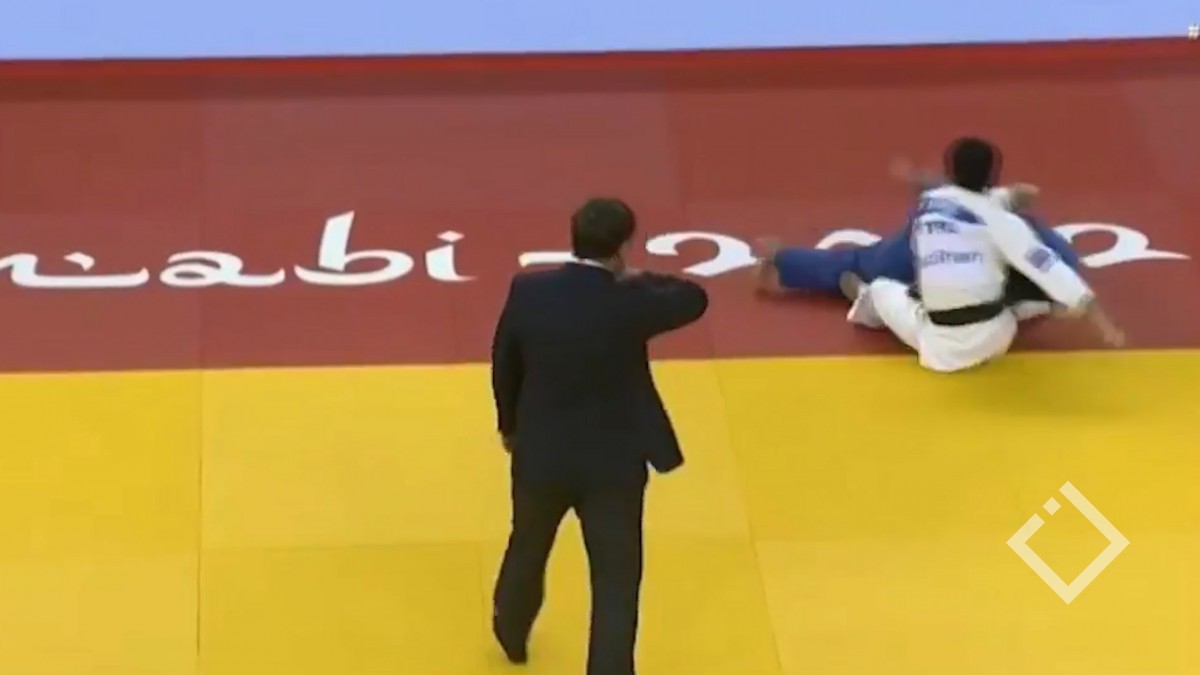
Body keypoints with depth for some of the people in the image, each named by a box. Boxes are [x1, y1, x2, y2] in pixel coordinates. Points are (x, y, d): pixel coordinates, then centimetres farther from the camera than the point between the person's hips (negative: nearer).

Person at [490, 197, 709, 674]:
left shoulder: (528, 291, -13)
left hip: (541, 452, 4)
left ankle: (511, 634, 55)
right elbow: (695, 299, -4)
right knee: (617, 578, 6)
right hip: (614, 461, -4)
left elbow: (504, 365, 1)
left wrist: (510, 425, 19)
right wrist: (635, 279, 10)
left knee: (528, 546, 29)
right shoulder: (629, 304, -22)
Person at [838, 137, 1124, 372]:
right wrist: (1103, 322, -16)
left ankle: (866, 298, 58)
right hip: (994, 338, -2)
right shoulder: (1000, 220, -7)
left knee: (882, 290, 32)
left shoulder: (928, 202, 4)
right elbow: (1045, 265, -13)